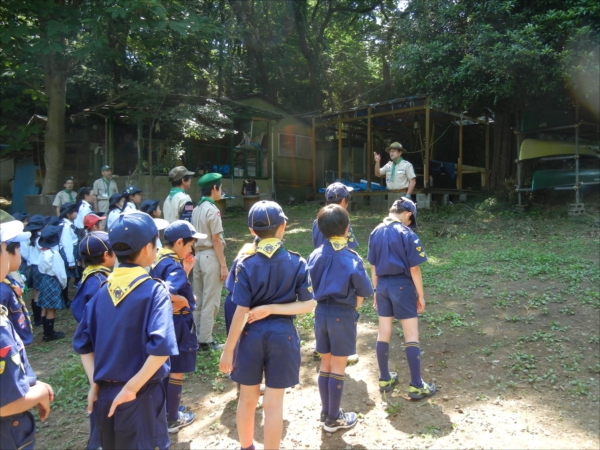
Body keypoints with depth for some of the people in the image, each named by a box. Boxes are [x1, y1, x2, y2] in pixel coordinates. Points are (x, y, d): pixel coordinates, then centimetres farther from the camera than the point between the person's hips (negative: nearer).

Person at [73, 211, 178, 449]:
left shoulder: (103, 290, 1)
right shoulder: (154, 290, -15)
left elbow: (82, 342, 5)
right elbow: (161, 347, -25)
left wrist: (95, 384, 6)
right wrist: (131, 388, -17)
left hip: (104, 394, 5)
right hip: (140, 396, -5)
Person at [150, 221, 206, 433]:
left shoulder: (158, 259, 4)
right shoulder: (174, 266, -25)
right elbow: (165, 293, -40)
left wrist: (186, 271, 2)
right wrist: (183, 301, -23)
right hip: (177, 323, -9)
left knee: (165, 369, 23)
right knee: (176, 372, 7)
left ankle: (164, 409, 39)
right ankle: (171, 420, 21)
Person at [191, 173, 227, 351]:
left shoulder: (196, 209, 10)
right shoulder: (212, 210, -13)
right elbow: (216, 240, -15)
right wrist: (223, 264, -12)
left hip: (198, 255, 8)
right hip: (210, 256, -8)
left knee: (198, 300, 13)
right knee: (210, 301, 0)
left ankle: (197, 337, 22)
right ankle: (205, 341, 5)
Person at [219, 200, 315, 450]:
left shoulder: (246, 265, -10)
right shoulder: (297, 263, -6)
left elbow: (241, 312, -11)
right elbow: (308, 304, -8)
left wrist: (228, 350, -4)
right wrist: (272, 309, -9)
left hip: (252, 335, 1)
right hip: (283, 334, 0)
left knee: (247, 399, 20)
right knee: (273, 404, 10)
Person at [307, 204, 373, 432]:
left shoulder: (315, 255, -1)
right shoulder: (351, 258, -14)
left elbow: (310, 286, 5)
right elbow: (363, 291, -9)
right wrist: (353, 309, 8)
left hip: (321, 313, 5)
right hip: (343, 315, -5)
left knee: (325, 364, 17)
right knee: (338, 368, 7)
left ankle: (326, 412, 30)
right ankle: (334, 419, 19)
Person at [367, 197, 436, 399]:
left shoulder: (376, 233, 5)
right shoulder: (407, 234, -13)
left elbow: (373, 267, 9)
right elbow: (414, 269, -12)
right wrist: (421, 295, -3)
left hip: (383, 285, 6)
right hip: (402, 286, -5)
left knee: (383, 333, 13)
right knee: (411, 336, 3)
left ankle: (384, 379, 24)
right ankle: (416, 386, 8)